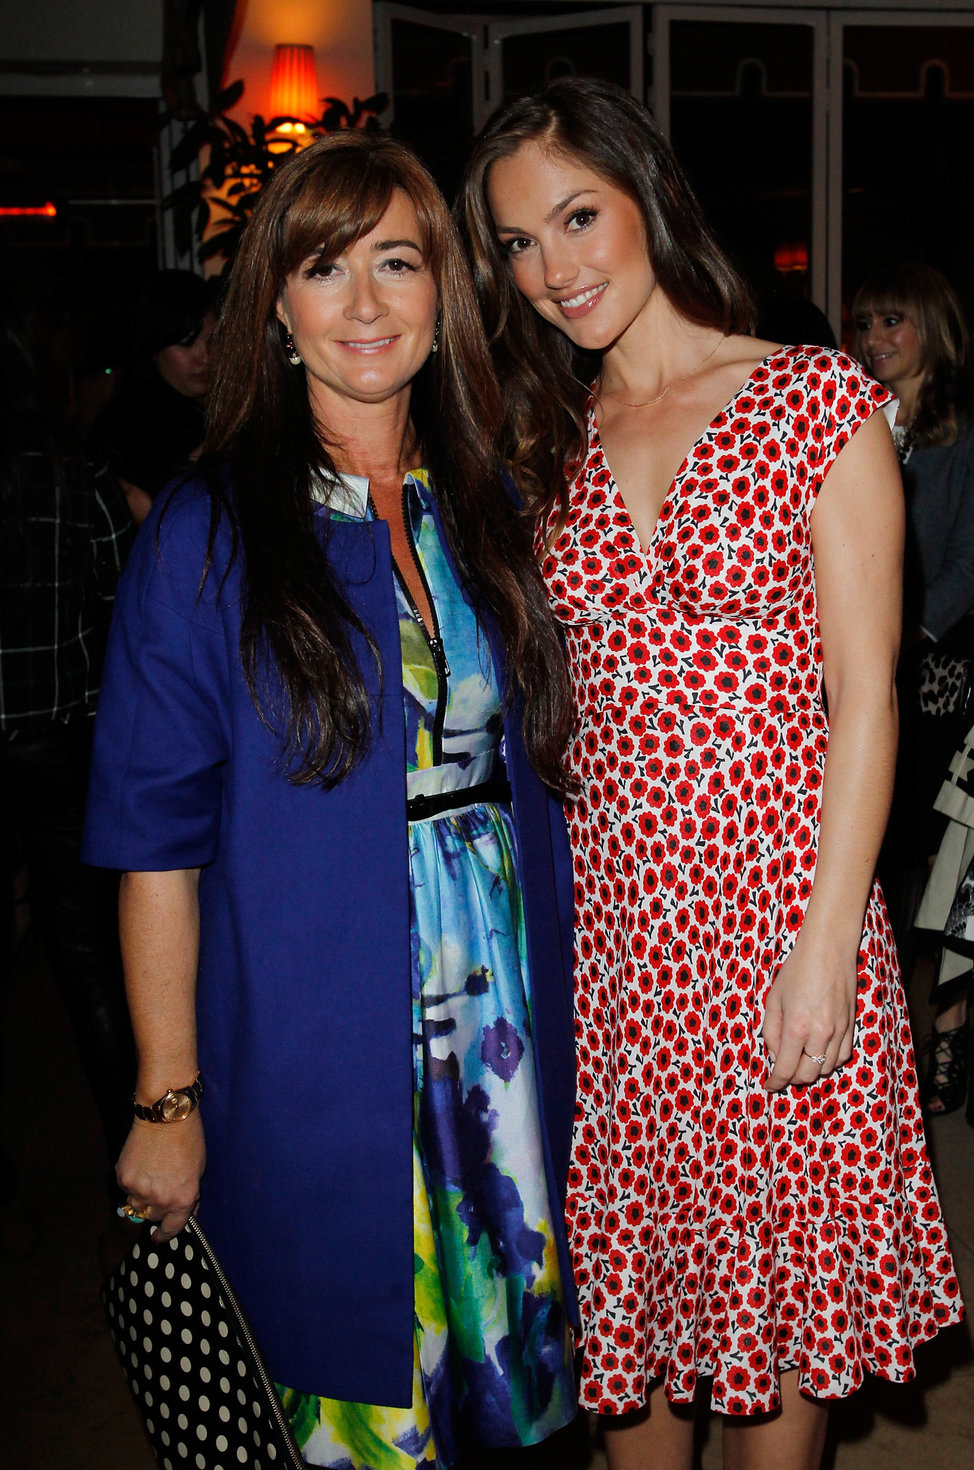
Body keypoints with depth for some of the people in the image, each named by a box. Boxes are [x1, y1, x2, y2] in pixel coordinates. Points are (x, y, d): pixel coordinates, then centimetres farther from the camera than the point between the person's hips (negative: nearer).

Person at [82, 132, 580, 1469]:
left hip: (508, 1027, 4)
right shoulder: (209, 535, -8)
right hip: (316, 1053, -4)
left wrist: (558, 1000, 7)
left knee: (504, 1360, 17)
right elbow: (157, 840, -9)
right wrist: (169, 1097, -10)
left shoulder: (487, 509, 6)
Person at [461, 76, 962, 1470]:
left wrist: (825, 946, -13)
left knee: (775, 1270, 11)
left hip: (778, 889, -3)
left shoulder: (819, 401, -3)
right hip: (610, 905, 4)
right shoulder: (548, 444, 9)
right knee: (630, 1266, 15)